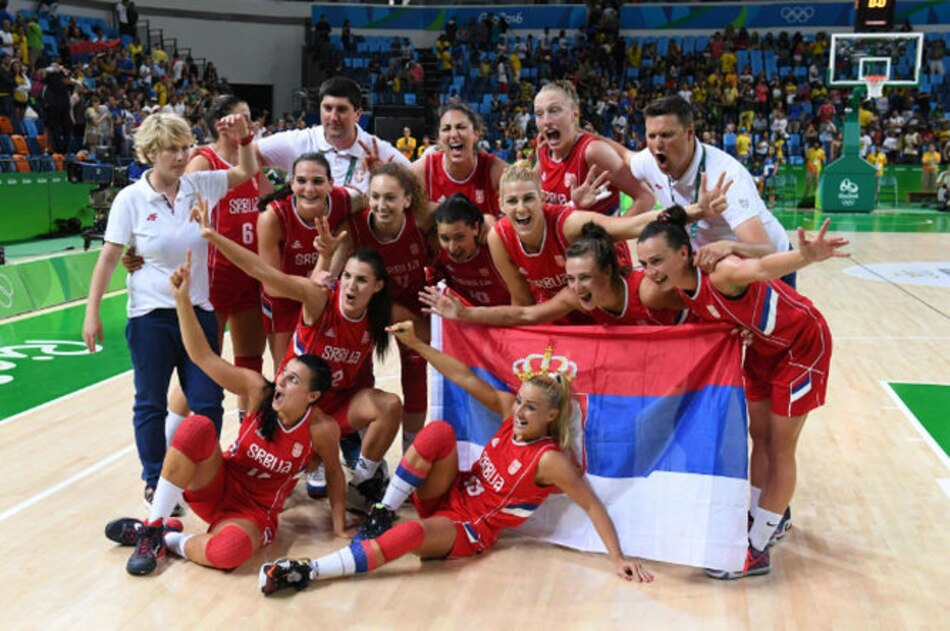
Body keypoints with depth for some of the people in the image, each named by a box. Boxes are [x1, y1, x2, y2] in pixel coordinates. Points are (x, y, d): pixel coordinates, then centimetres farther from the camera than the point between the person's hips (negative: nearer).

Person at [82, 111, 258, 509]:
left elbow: (247, 171, 8)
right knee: (151, 404, 10)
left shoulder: (199, 185, -1)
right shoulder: (130, 199, -8)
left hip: (198, 312, 3)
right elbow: (108, 257, -5)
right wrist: (92, 312, -6)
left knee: (207, 402, 4)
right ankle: (154, 482, 26)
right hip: (150, 317, -2)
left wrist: (243, 138, -11)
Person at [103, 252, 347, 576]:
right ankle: (153, 525, -17)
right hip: (217, 488, 2)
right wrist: (182, 298, -28)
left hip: (255, 512, -2)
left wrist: (340, 525, 3)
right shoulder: (258, 389, -13)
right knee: (197, 426, -30)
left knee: (229, 551, -40)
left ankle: (169, 540, -7)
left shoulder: (321, 429, -17)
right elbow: (203, 356, -18)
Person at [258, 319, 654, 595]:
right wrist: (416, 344, -11)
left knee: (414, 534, -40)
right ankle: (383, 513, -14)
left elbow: (593, 506, -20)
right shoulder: (511, 411, -4)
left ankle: (307, 572, -37)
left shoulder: (549, 460, -20)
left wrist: (618, 559, -25)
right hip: (447, 497, 6)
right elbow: (466, 378, -6)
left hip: (471, 530, -6)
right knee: (439, 430, -24)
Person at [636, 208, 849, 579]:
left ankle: (757, 551, 12)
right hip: (760, 347, 7)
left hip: (802, 343, -7)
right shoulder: (678, 286, -15)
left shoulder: (720, 272, -39)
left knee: (780, 449, 1)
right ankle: (773, 519, 38)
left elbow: (762, 267, -60)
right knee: (760, 436, 17)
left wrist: (806, 255, -77)